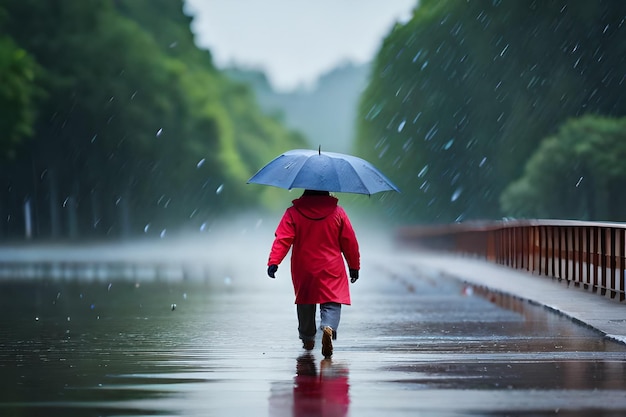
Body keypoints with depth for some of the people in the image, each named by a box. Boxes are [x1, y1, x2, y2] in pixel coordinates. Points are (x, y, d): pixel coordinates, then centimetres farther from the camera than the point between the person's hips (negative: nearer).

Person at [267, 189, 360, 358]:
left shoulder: (293, 213, -3)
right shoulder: (338, 212, -1)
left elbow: (282, 239, -13)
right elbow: (350, 242, 3)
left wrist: (273, 261, -16)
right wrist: (354, 266, 13)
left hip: (303, 270, 1)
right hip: (332, 270, -1)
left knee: (305, 302, 19)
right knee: (332, 302, -2)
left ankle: (307, 338, 32)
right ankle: (329, 327, -32)